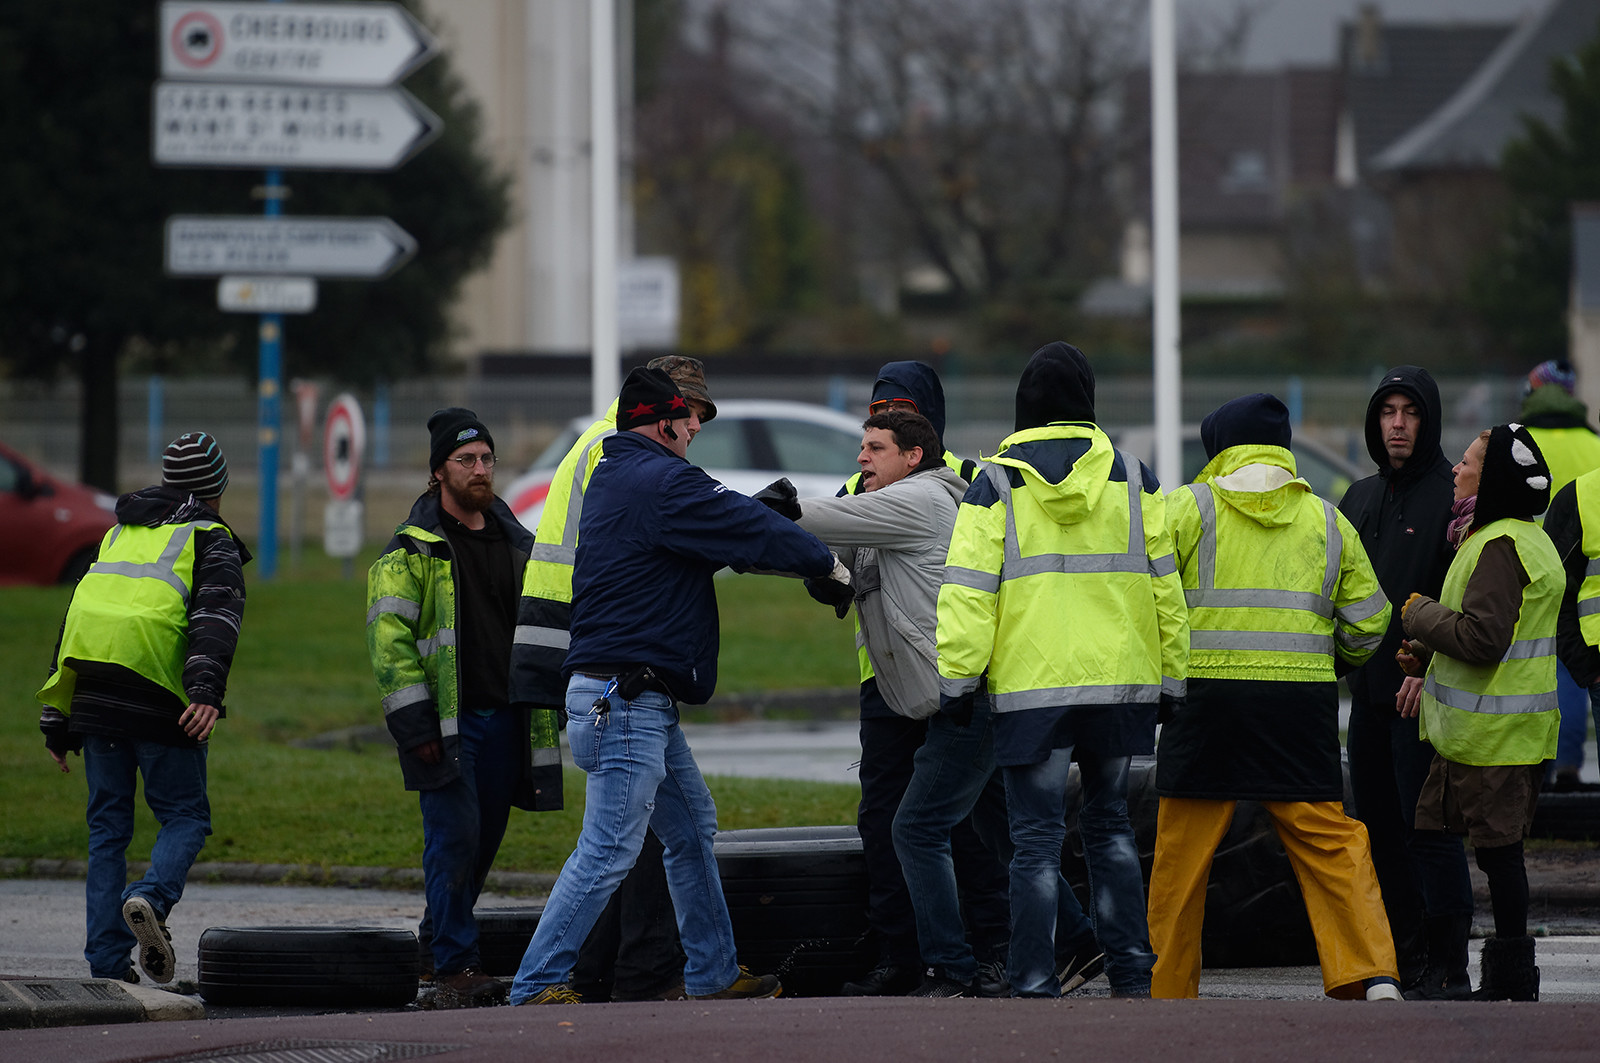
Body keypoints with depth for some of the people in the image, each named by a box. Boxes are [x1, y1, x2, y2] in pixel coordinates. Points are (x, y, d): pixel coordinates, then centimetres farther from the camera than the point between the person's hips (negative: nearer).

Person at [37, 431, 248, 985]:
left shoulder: (117, 535, 24)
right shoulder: (211, 541, 6)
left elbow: (76, 621, 24)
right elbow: (216, 616, -13)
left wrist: (58, 721, 25)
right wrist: (207, 692, -26)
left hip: (95, 704, 5)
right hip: (159, 706, -5)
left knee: (108, 827, 10)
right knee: (185, 816, 6)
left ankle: (108, 963, 5)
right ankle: (152, 897, -23)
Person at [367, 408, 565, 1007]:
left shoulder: (516, 543, 16)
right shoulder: (412, 549, -3)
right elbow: (388, 637, -8)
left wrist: (544, 713, 20)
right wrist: (413, 722, -16)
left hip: (504, 717, 6)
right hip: (445, 723, -6)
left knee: (483, 841, 9)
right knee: (455, 838, -12)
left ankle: (441, 940, 27)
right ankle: (455, 969, -9)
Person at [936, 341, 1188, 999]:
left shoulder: (995, 487, -2)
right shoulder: (1133, 482, 6)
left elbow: (968, 594, -6)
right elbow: (1164, 586, 8)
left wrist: (958, 680, -2)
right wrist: (1172, 679, 14)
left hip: (1030, 686, -3)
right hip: (1120, 677, 3)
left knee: (1036, 836, -1)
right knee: (1109, 823, 15)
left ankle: (1035, 986, -6)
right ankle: (1131, 975, 13)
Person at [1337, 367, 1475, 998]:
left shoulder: (1453, 496, -6)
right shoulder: (1362, 498, 17)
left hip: (1426, 692, -8)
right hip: (1370, 687, 8)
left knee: (1429, 828, -8)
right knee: (1379, 829, 9)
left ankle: (1445, 970, -6)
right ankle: (1403, 963, 15)